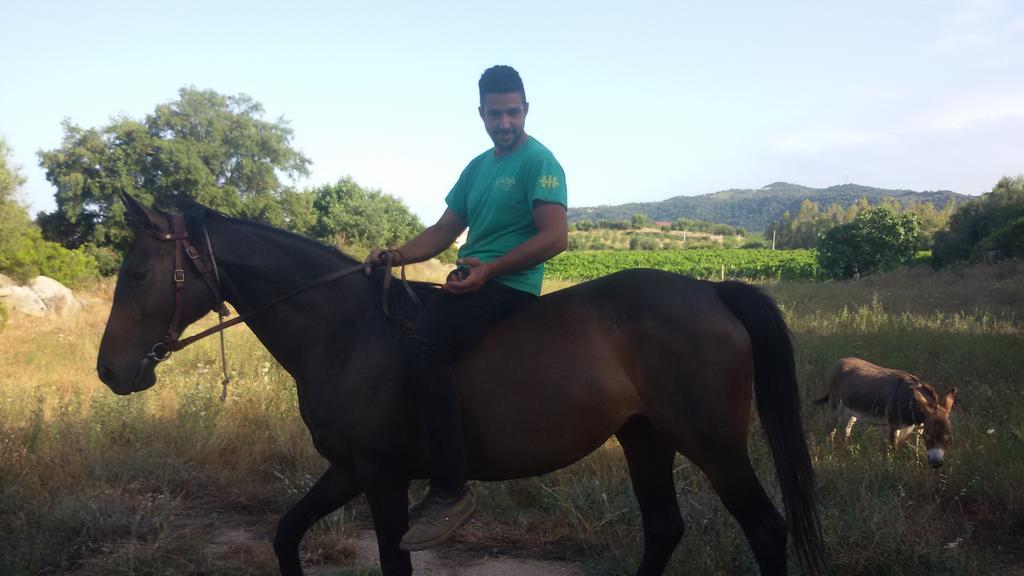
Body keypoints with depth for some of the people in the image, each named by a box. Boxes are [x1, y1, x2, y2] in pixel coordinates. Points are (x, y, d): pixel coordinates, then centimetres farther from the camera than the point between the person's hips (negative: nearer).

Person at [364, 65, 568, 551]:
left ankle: (451, 492, -23)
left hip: (509, 286, -9)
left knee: (425, 347, -30)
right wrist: (396, 256, 2)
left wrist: (489, 267, -22)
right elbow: (443, 232, 19)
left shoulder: (539, 162, -5)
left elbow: (555, 237, -16)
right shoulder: (477, 167, 19)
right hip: (470, 281, 9)